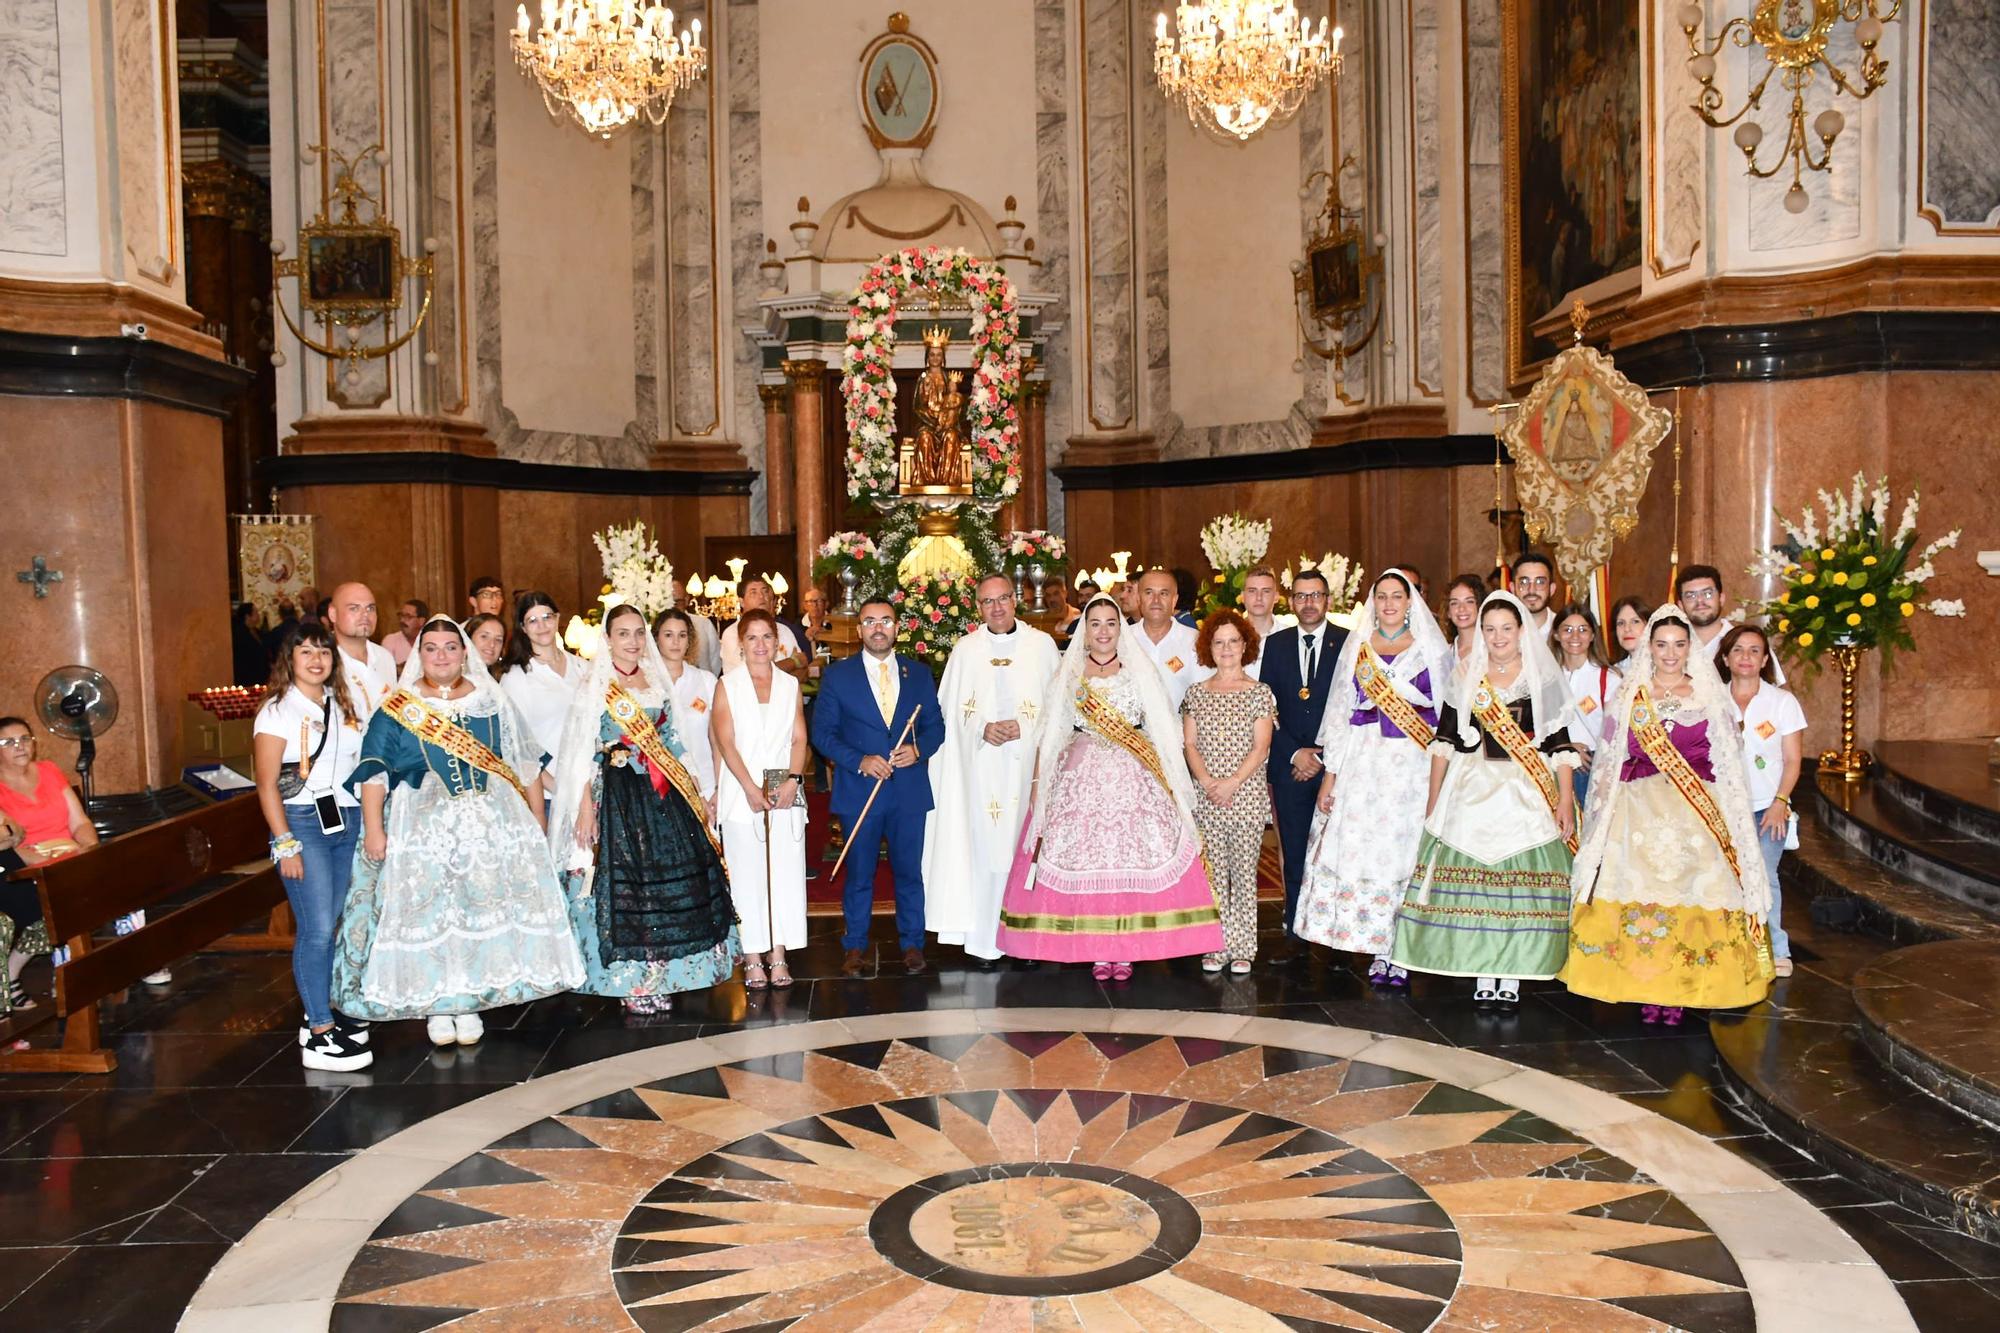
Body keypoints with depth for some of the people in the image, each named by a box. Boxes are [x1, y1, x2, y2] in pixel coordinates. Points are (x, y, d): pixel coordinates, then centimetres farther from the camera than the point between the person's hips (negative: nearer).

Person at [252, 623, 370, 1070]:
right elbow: (267, 785, -7)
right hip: (303, 822, -6)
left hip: (347, 821, 6)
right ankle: (319, 1036, -5)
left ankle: (322, 1012, 20)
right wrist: (285, 844, -13)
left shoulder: (341, 704, 13)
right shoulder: (278, 710, -4)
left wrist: (370, 823, 8)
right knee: (316, 929, -9)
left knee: (334, 924, 8)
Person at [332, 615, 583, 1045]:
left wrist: (538, 820, 8)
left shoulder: (491, 703, 8)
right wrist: (373, 829, -12)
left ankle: (469, 1002, 13)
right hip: (423, 829, -2)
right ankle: (435, 1005, 11)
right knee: (427, 914, -2)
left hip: (489, 826, 2)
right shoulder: (397, 710, 2)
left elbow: (525, 764, 11)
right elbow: (374, 772, -3)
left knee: (482, 910, 1)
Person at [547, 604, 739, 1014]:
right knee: (623, 882, -2)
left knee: (670, 879, 7)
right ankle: (631, 982, 9)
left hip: (663, 794, 5)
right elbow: (583, 752, -7)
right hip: (617, 795, -5)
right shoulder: (594, 685, -4)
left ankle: (659, 976, 18)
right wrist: (585, 807, -14)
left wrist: (695, 792, 13)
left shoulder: (655, 681, 11)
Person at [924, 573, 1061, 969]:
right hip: (981, 766, 1)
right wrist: (983, 729, -9)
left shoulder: (1042, 644, 6)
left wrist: (1024, 728, -10)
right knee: (984, 845, -2)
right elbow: (951, 710, 7)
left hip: (1029, 763, 0)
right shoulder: (965, 649, 8)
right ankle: (985, 940, 3)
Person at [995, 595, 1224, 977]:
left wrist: (1171, 781, -6)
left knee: (1133, 860, -4)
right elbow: (1050, 735, 7)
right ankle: (1097, 950, 8)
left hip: (1134, 780, 0)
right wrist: (1037, 783, -1)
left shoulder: (1141, 673, 7)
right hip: (1081, 778, 1)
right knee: (1084, 861, -2)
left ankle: (1126, 949, 6)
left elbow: (1162, 732, 3)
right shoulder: (1068, 676, 8)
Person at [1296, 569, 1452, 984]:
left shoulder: (1432, 650, 7)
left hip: (1414, 766, -2)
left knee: (1404, 852, -4)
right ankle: (1380, 950, 7)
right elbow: (1340, 714, 10)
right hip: (1363, 764, 2)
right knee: (1361, 850, -2)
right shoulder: (1356, 649, 12)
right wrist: (1330, 773, 4)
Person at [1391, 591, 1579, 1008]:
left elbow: (1560, 746, 2)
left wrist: (1564, 802, -5)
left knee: (1521, 878, -3)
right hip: (1471, 791, 1)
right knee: (1471, 878, -1)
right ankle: (1482, 976, 8)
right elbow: (1444, 740, 8)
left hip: (1526, 794, -1)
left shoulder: (1543, 679, 4)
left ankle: (1511, 978, 5)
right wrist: (1433, 799, 4)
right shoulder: (1464, 678, 8)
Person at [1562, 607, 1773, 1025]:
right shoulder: (1630, 695, 11)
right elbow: (1610, 758, 12)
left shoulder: (1710, 694, 10)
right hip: (1640, 808, 0)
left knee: (1691, 891, -6)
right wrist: (1604, 802, 4)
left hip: (1698, 809, 0)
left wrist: (1729, 815, 1)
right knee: (1639, 891, -5)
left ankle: (1679, 992, 3)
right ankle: (1648, 991, 3)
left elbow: (1727, 760, 9)